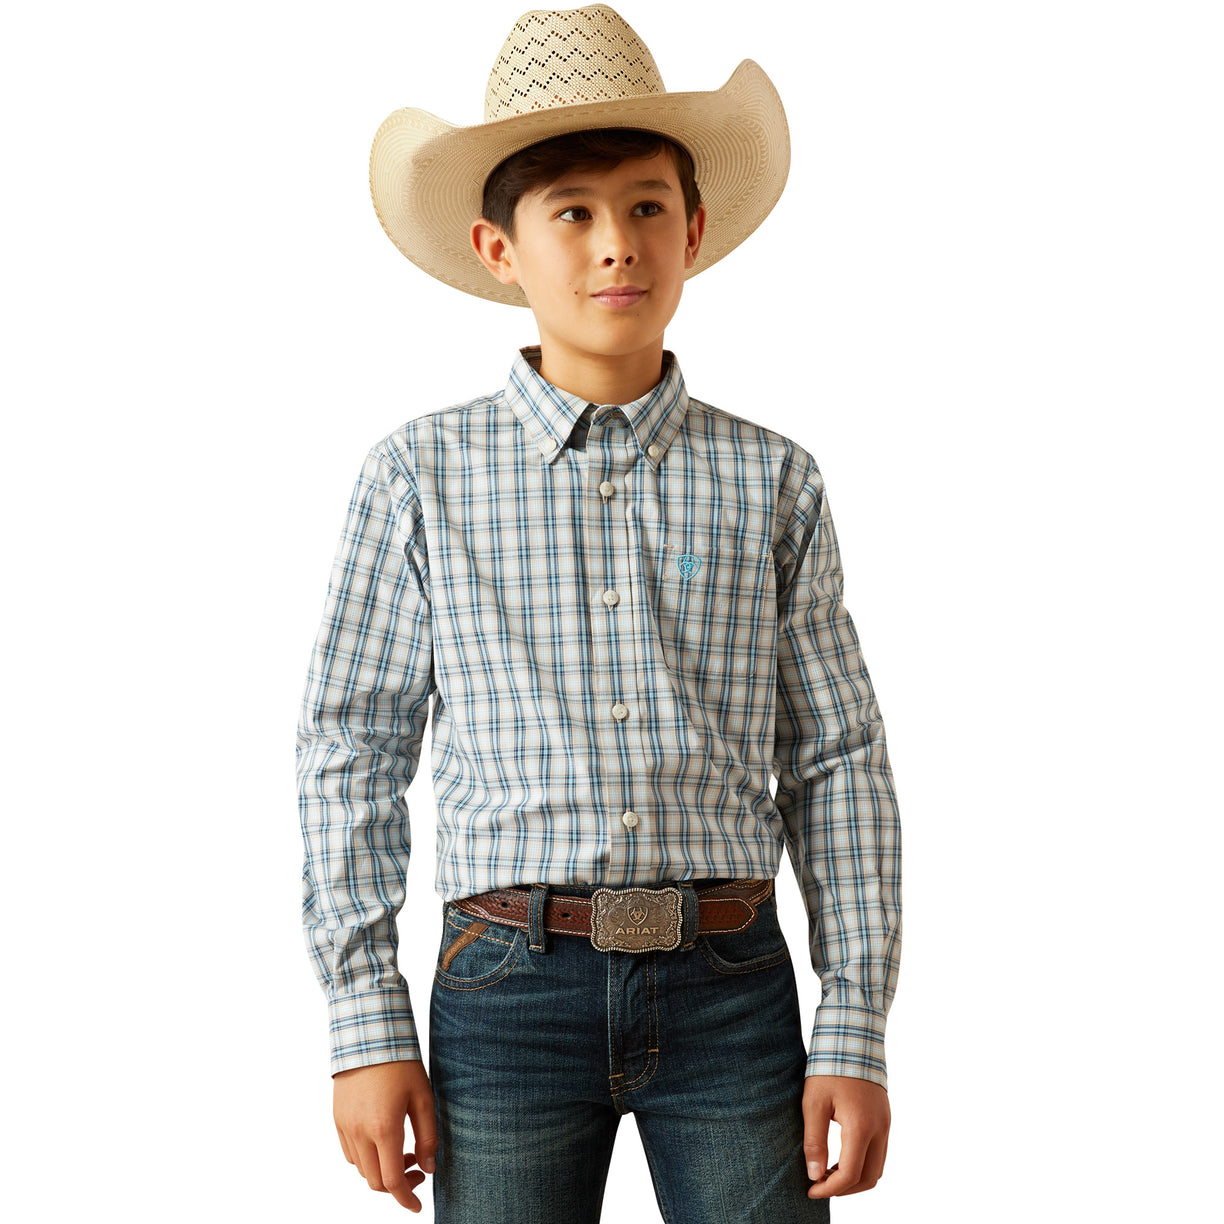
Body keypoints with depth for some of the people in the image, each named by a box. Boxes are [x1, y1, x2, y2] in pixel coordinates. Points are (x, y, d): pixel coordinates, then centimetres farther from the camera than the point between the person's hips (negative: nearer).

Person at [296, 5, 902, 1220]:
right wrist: (366, 1029, 0)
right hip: (511, 986, -1)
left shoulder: (772, 482, 5)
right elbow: (351, 752, 4)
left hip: (730, 989, 1)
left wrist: (854, 1036, 2)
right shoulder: (424, 473, 2)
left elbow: (837, 765, 6)